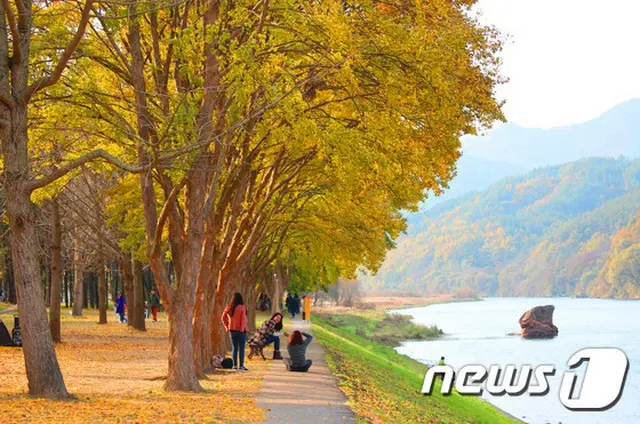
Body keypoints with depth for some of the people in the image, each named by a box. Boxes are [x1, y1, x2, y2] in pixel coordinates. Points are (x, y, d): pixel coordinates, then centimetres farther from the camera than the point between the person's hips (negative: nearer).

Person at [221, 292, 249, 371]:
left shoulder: (229, 308, 4)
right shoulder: (242, 307, -11)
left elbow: (223, 318, 8)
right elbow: (243, 319, -16)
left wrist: (227, 328, 11)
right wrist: (242, 329, -8)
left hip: (232, 330, 5)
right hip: (241, 331, -5)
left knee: (234, 348, 12)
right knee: (241, 348, 1)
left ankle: (235, 365, 14)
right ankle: (241, 366, 0)